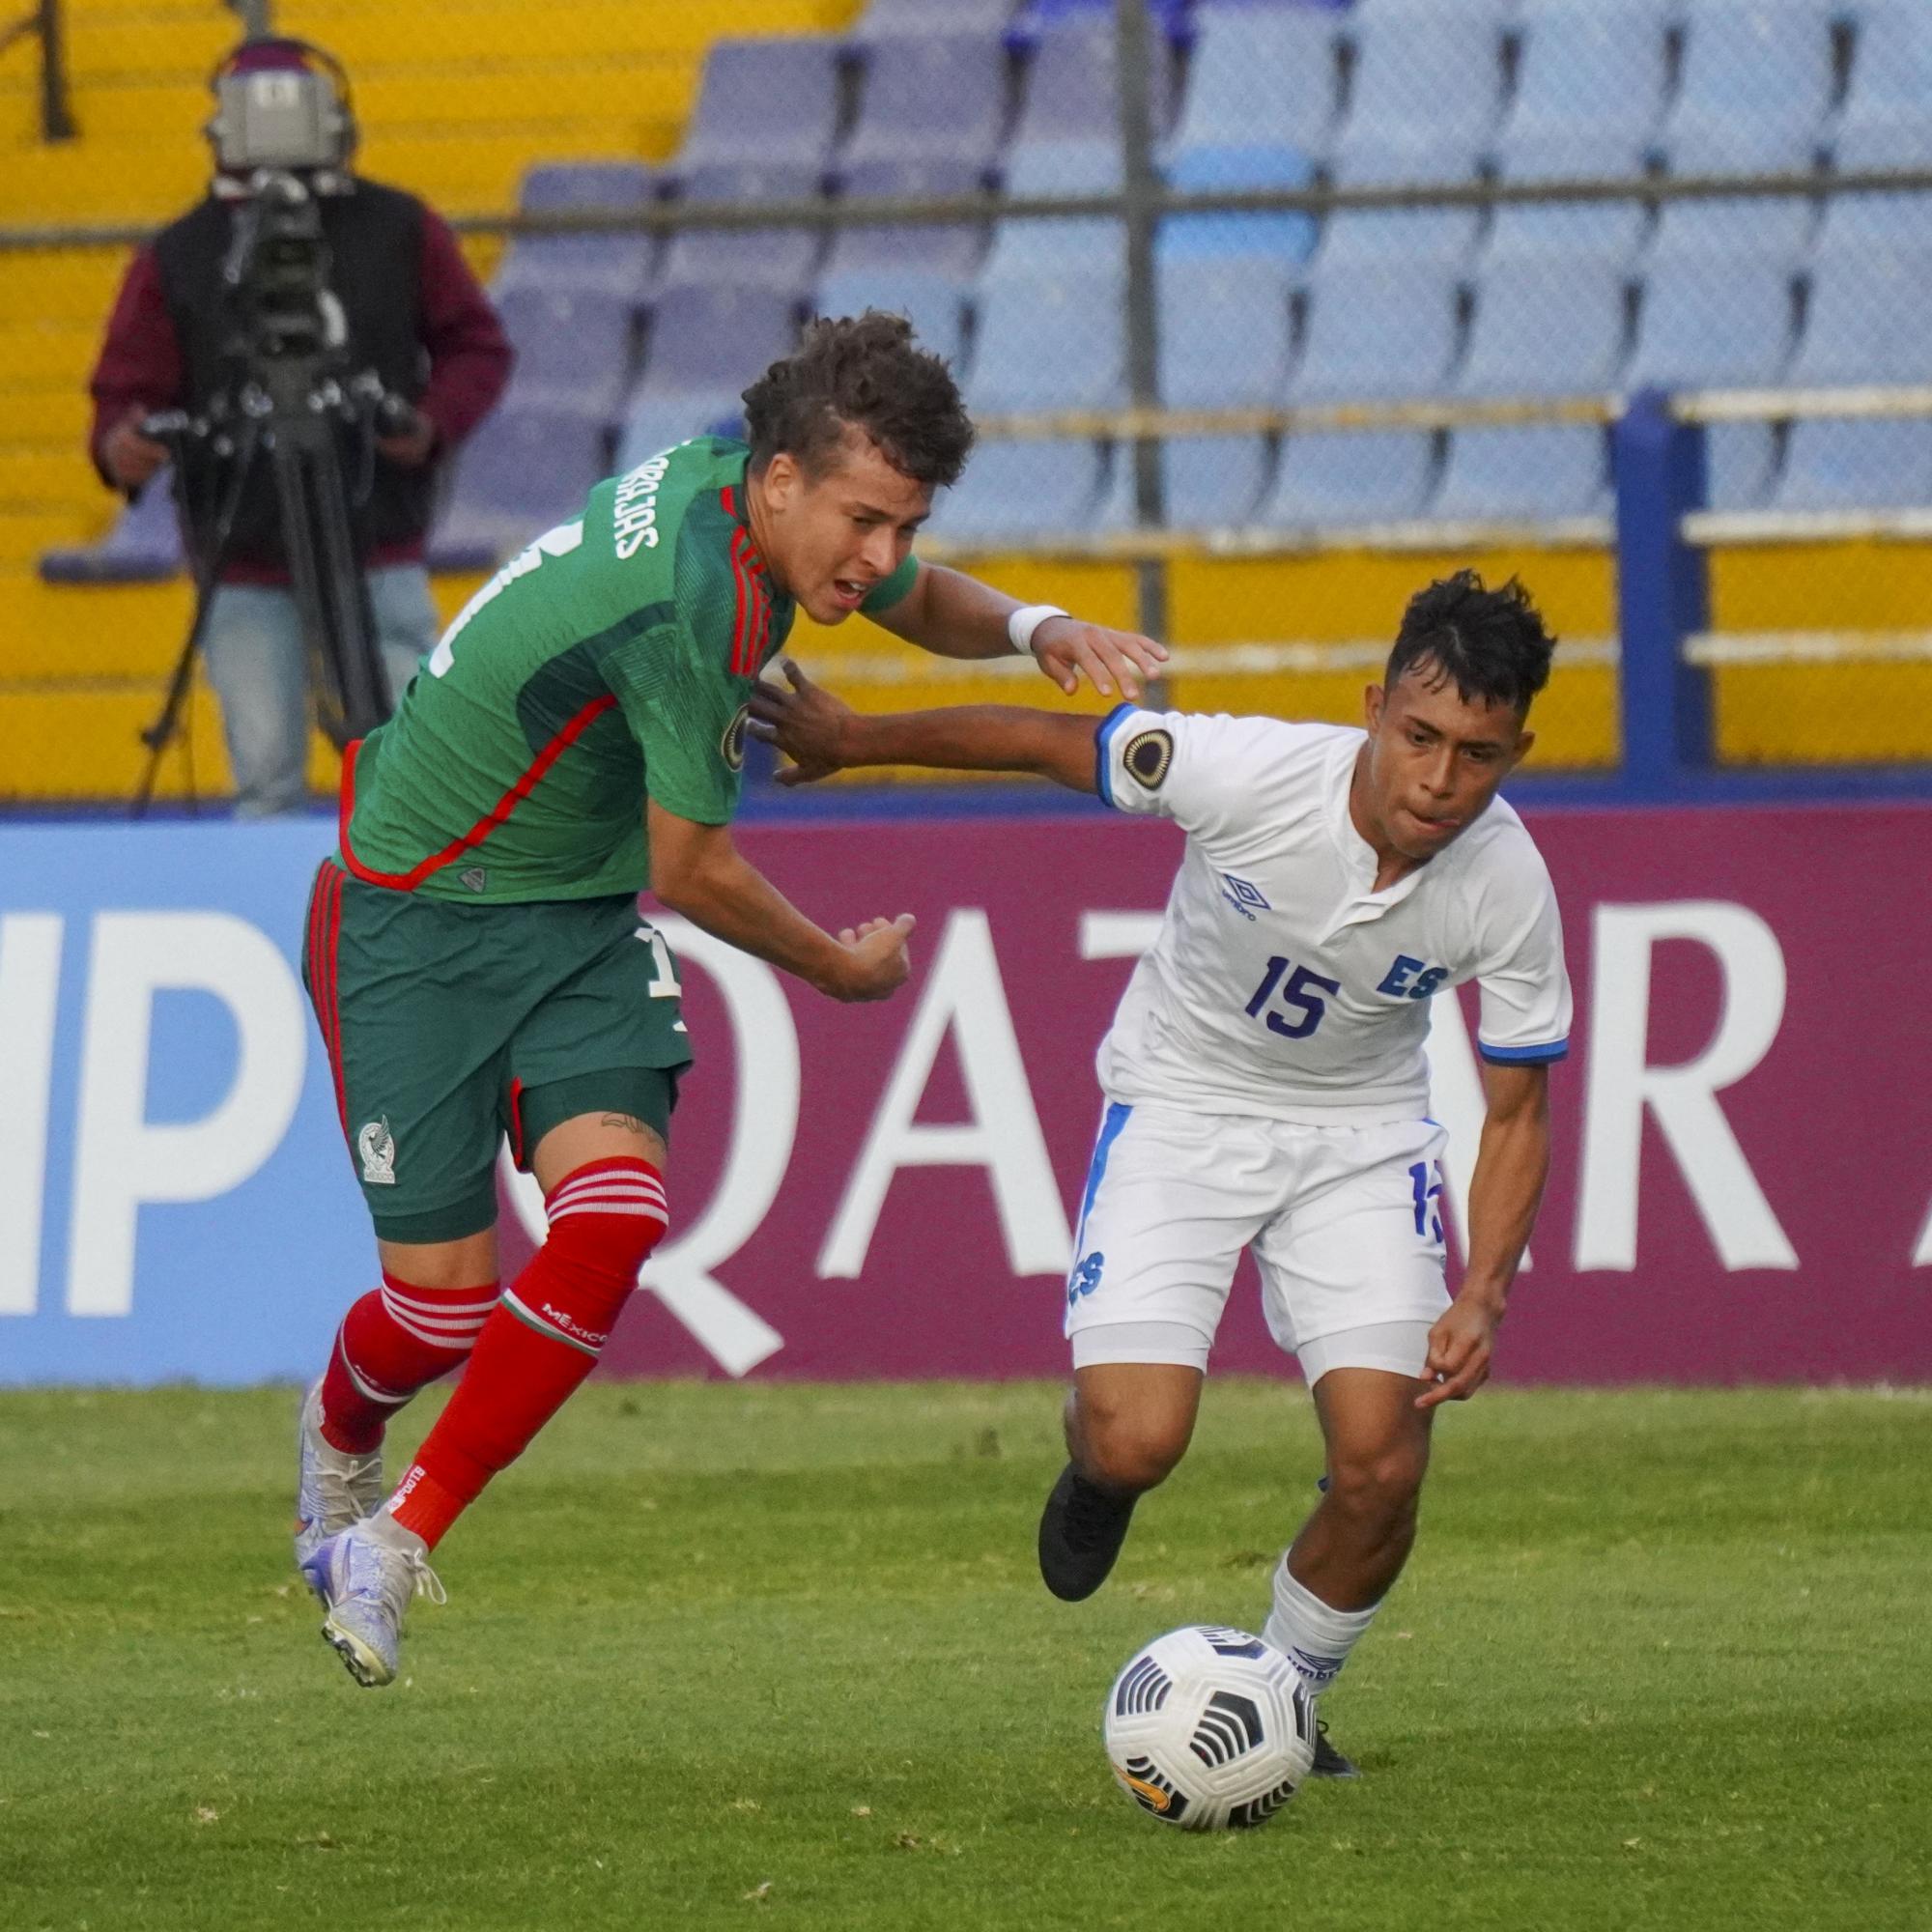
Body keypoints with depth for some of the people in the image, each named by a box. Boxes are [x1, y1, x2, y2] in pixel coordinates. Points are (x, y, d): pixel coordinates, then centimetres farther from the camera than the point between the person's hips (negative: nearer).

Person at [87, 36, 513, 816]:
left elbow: (477, 345, 10)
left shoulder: (398, 230, 3)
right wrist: (120, 446, -21)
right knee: (266, 778, -2)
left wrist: (436, 423, -9)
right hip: (245, 571, 0)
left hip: (381, 565, 0)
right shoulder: (178, 259, 0)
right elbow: (128, 390, 3)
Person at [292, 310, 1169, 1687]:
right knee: (447, 1295, -5)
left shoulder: (731, 482, -6)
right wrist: (840, 967, -2)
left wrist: (1032, 626, -4)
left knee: (611, 1224, -15)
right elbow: (693, 872, -21)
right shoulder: (686, 603, -32)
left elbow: (917, 602, 18)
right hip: (415, 916, -8)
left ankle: (397, 1540, -1)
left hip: (582, 919, 8)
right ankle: (344, 1425, 33)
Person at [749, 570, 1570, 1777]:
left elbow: (1517, 1111, -8)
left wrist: (1482, 1298, -22)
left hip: (1361, 1129, 2)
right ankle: (1099, 1469, 23)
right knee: (1138, 1443, -18)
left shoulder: (1507, 887, -22)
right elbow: (1043, 741, -13)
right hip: (1185, 1099, -2)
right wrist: (855, 742, -1)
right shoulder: (1248, 772, -30)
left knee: (1383, 1467, -13)